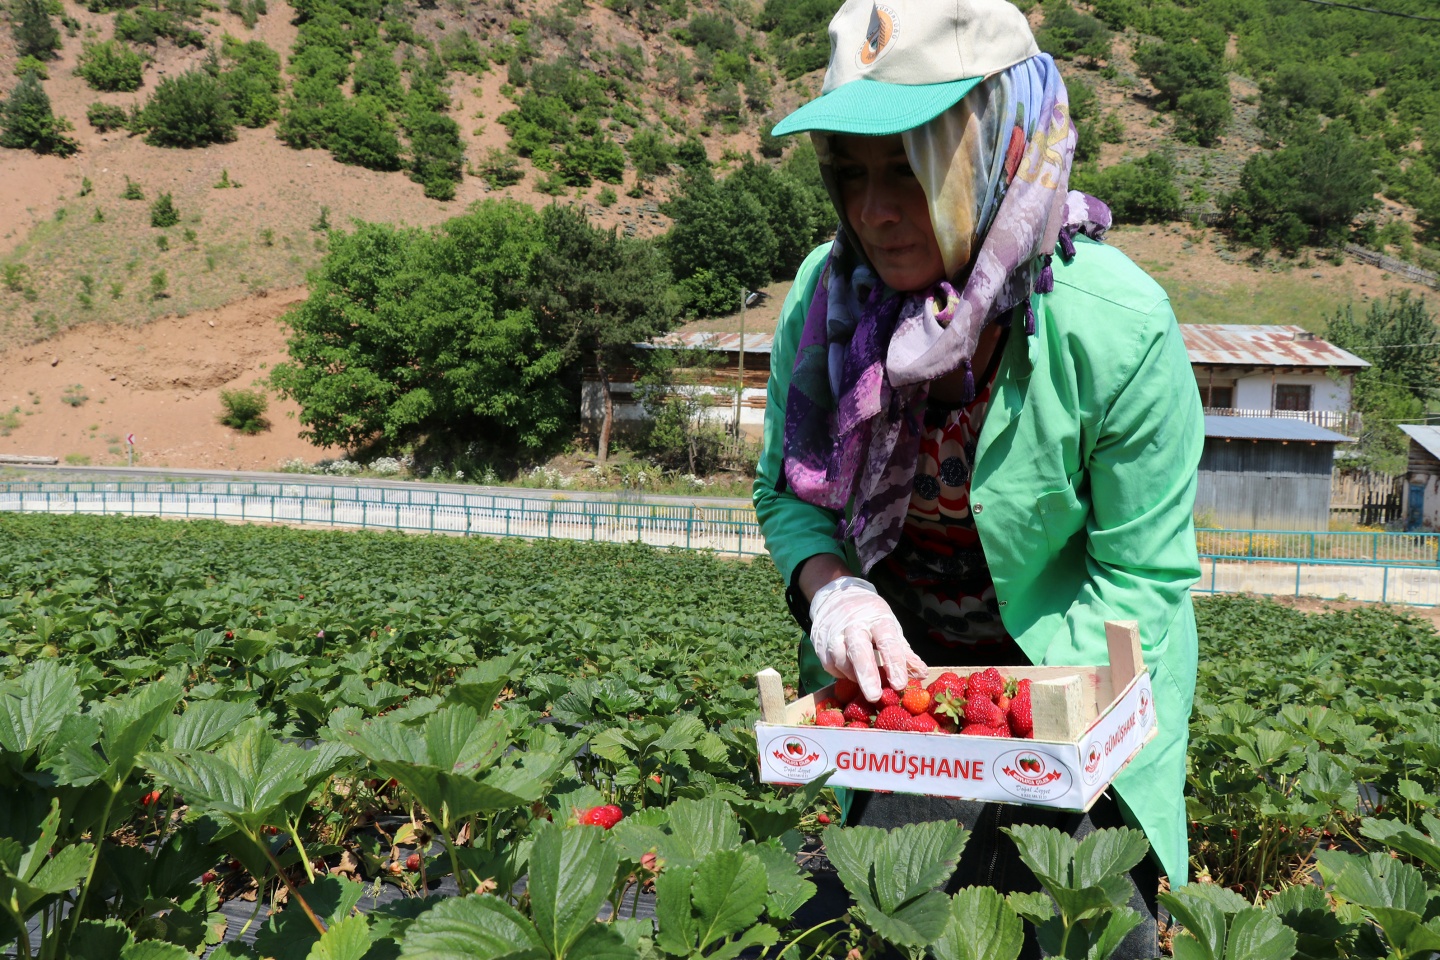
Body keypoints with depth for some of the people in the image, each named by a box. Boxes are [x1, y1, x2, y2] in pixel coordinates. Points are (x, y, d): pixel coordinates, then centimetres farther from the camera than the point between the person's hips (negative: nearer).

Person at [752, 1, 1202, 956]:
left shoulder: (1120, 328, -25)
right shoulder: (827, 294, -15)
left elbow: (1142, 577, -17)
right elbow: (787, 491, -2)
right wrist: (831, 589, -23)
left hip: (1080, 683, -2)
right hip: (902, 670, 3)